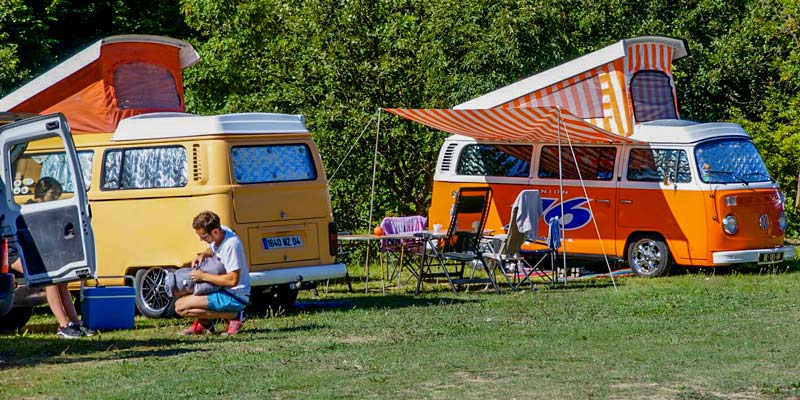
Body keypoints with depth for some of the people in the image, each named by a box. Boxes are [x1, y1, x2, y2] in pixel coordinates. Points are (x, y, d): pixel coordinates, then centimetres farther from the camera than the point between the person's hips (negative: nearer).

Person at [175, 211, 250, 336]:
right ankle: (202, 323, 15)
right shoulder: (222, 231, 0)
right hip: (224, 290, 10)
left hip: (234, 297, -10)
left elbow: (232, 280, -29)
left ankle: (234, 316, -12)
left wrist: (203, 276, -21)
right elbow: (212, 250, 25)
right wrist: (202, 255, 2)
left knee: (180, 307, -17)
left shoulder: (231, 244, -27)